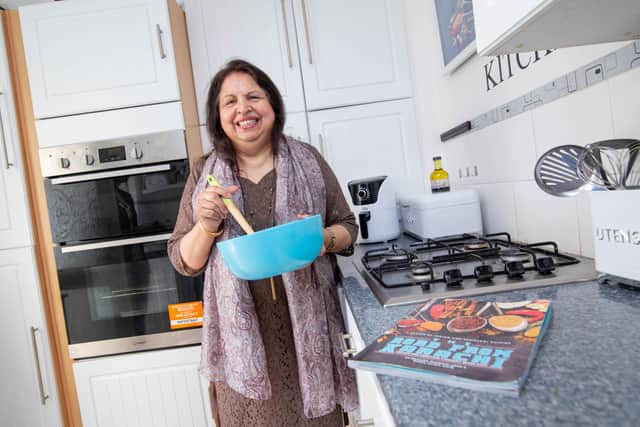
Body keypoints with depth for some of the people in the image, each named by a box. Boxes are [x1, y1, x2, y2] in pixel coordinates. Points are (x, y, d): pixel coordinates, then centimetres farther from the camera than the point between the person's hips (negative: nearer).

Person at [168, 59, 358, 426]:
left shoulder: (307, 160, 0)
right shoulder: (204, 175, 1)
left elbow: (348, 227, 6)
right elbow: (184, 262, 3)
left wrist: (325, 239, -15)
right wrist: (207, 227, -15)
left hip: (307, 323, 1)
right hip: (241, 332, 0)